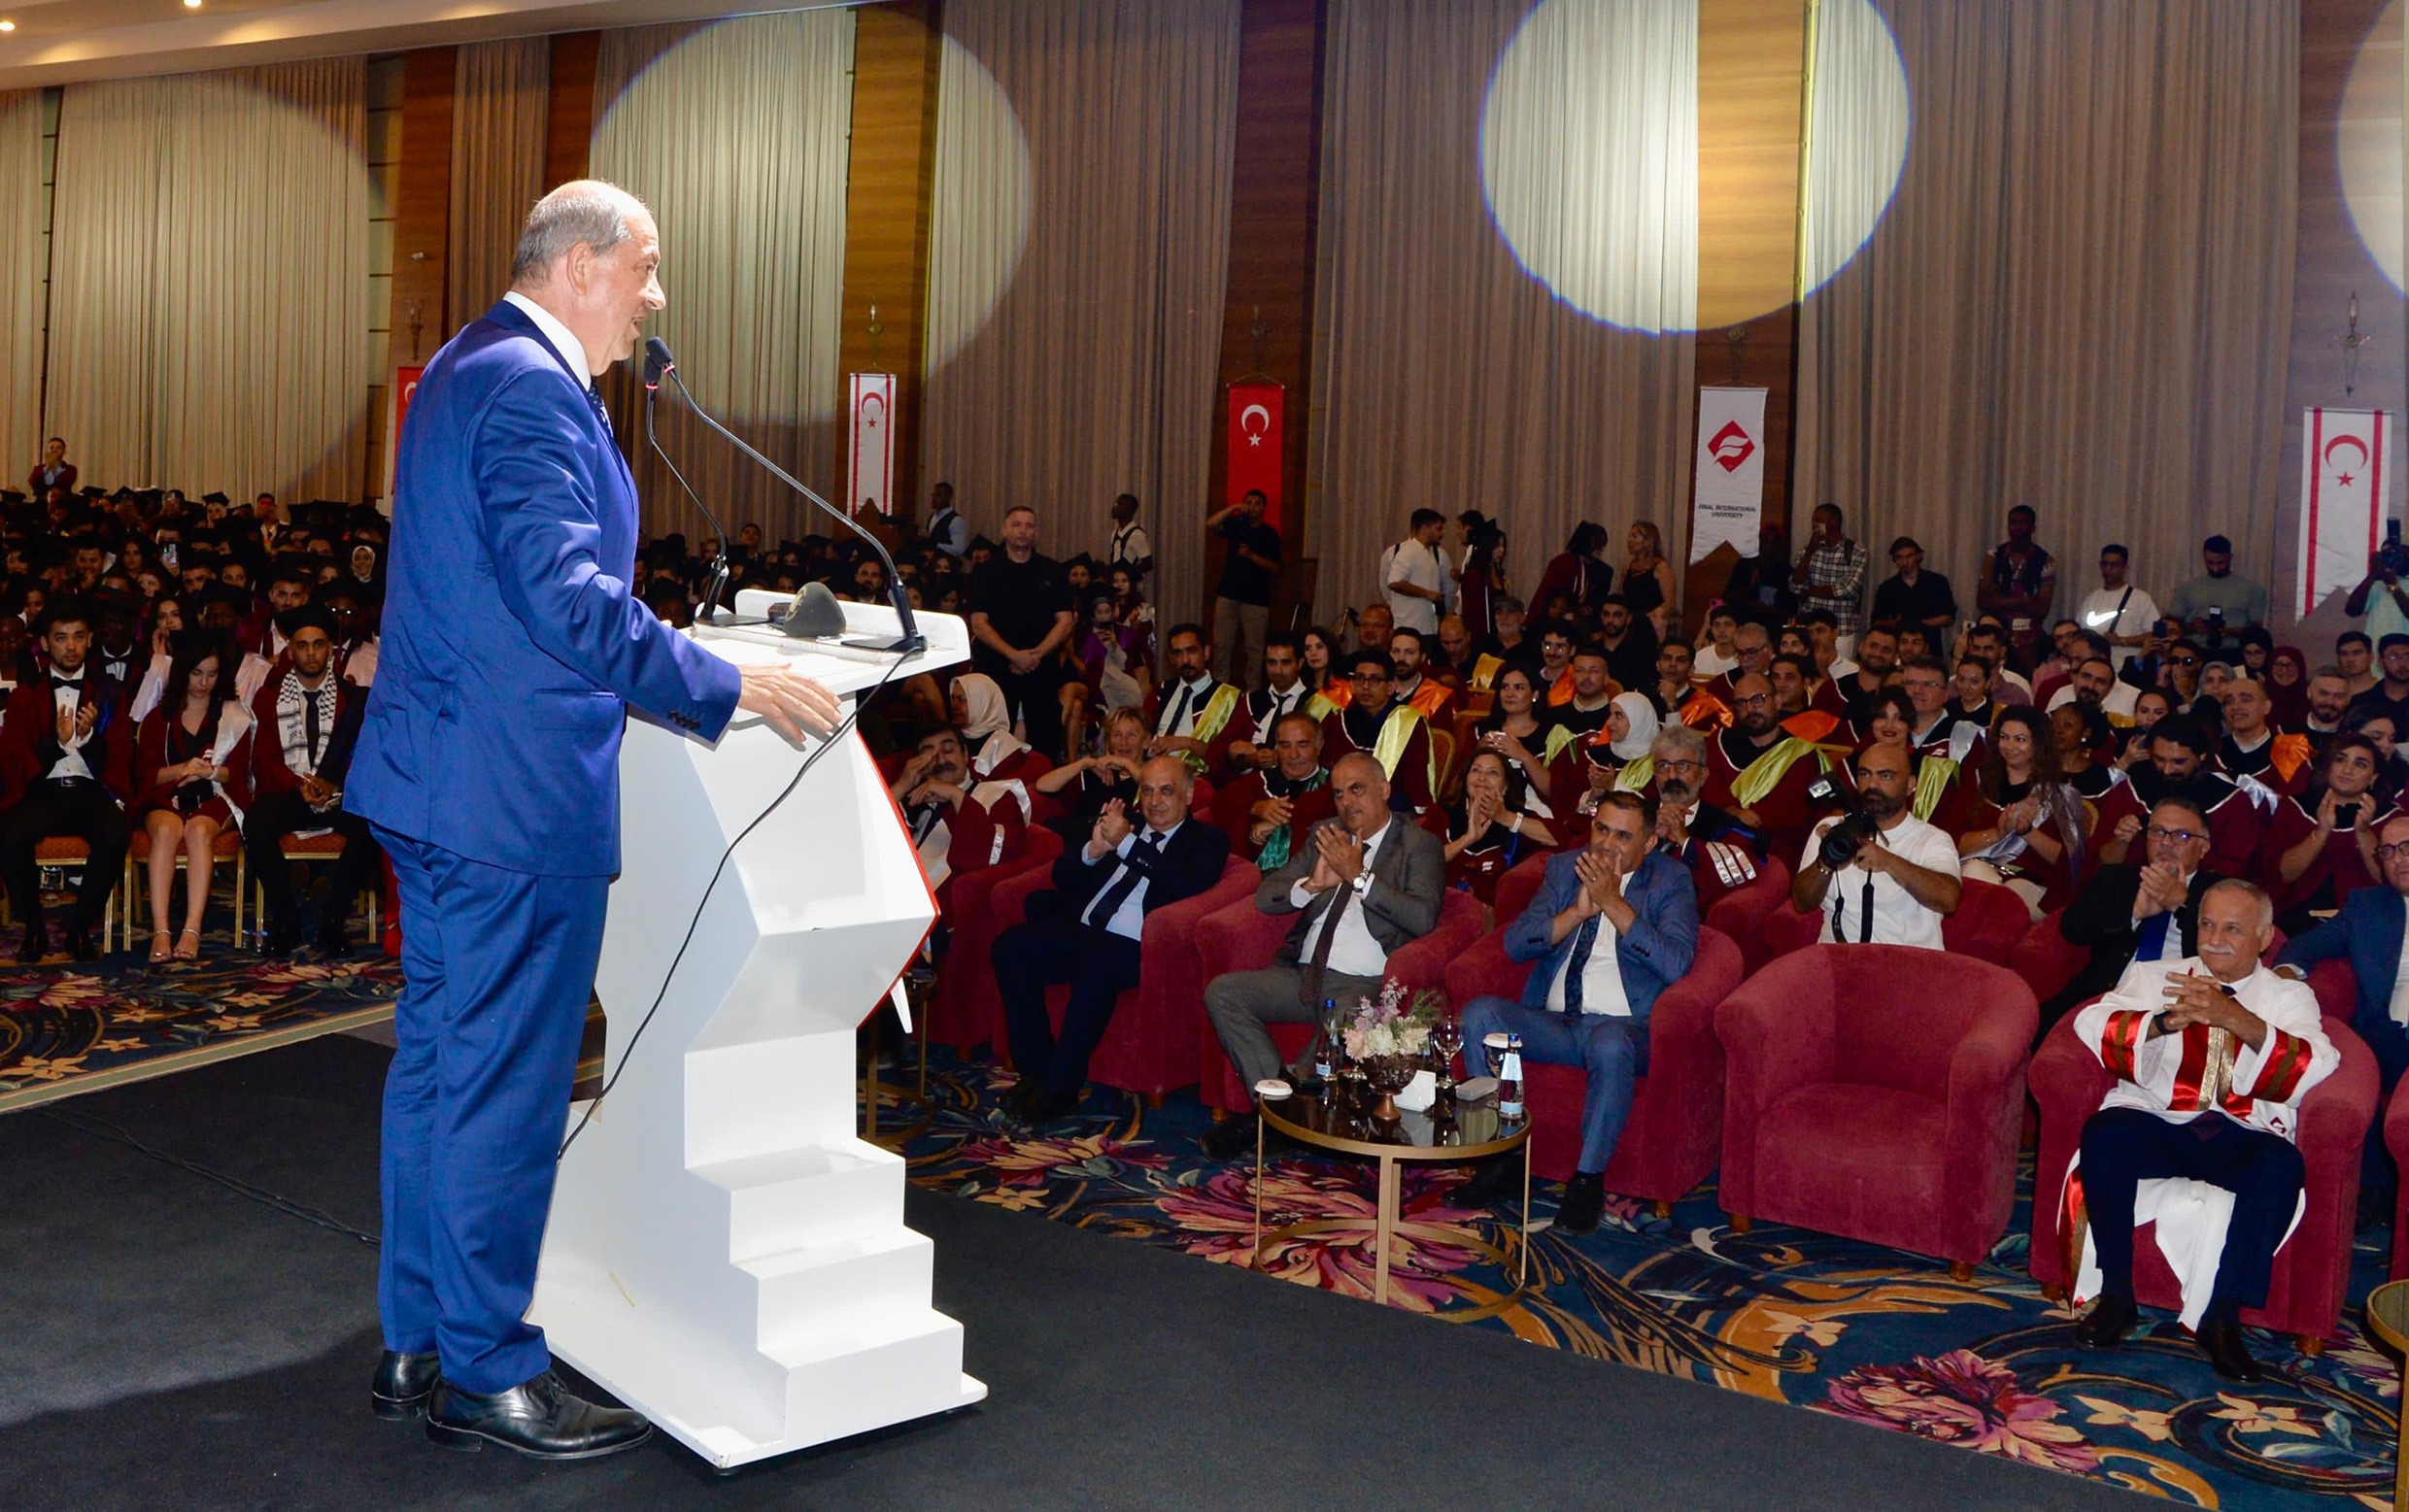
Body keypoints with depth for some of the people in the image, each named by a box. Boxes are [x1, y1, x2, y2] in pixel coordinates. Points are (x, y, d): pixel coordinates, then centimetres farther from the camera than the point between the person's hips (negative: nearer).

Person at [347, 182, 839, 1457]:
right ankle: (484, 1372, 11)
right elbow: (566, 596, -25)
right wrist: (729, 689, -20)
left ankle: (419, 1340, 28)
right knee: (504, 1078, -1)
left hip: (434, 777, 11)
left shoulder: (469, 367, 17)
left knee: (436, 1055, 16)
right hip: (515, 791, -11)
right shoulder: (532, 386, -17)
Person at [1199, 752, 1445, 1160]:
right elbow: (1265, 897, 15)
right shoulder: (1325, 837, 19)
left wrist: (1358, 876, -14)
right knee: (1222, 992, -16)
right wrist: (1312, 885, -6)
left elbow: (1423, 918, -13)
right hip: (1304, 975, 6)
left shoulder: (1420, 845, 4)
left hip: (1365, 985, -6)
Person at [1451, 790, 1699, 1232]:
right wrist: (1578, 911, -10)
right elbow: (1515, 944, 5)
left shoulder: (1671, 880, 3)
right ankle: (1499, 1153, -14)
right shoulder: (1564, 868, 15)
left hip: (1623, 1025, -4)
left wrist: (1613, 902, -16)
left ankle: (1589, 1177, -22)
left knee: (1611, 1045, -39)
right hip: (1552, 1022, 4)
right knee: (1478, 1013, -23)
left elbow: (1675, 963, -13)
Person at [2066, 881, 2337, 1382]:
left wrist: (2237, 1019, -18)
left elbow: (2313, 1067, -3)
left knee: (2283, 1165, -34)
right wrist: (2164, 1021, -18)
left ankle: (2222, 1317, -24)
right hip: (2155, 1121, 0)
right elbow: (2092, 1024, 0)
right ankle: (2115, 1296, -20)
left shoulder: (2289, 996, 18)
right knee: (2104, 1131, -33)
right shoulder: (2153, 975, 19)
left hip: (2242, 1136, 0)